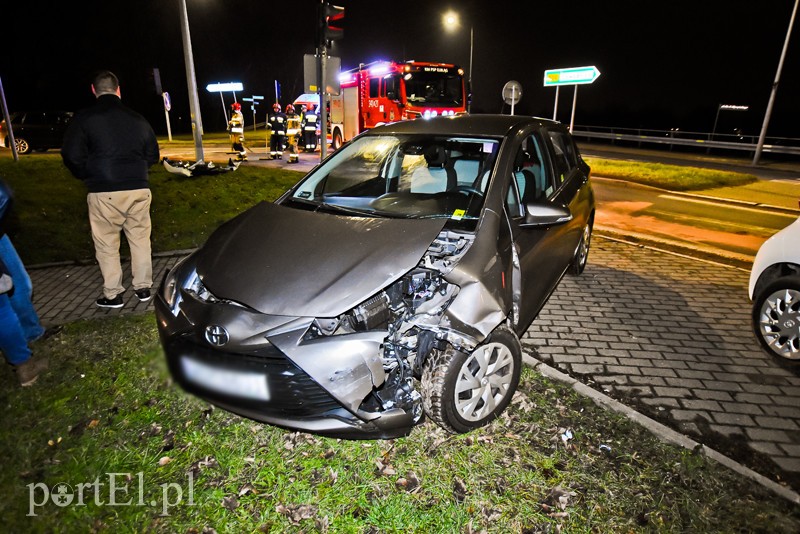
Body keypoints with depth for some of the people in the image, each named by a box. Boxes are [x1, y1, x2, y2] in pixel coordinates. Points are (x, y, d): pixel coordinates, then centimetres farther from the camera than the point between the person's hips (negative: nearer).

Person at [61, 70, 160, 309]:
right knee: (140, 239, 13)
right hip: (139, 189, 3)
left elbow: (72, 155, -7)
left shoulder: (83, 119, -2)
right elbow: (152, 155, 14)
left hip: (104, 192, -3)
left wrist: (88, 177, 11)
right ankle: (143, 287, 19)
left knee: (107, 245, 7)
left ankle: (112, 294, 13)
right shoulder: (137, 118, 9)